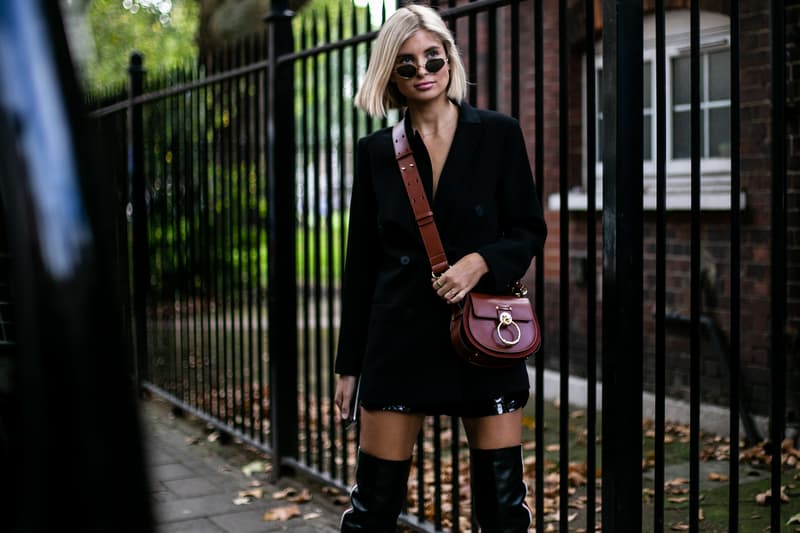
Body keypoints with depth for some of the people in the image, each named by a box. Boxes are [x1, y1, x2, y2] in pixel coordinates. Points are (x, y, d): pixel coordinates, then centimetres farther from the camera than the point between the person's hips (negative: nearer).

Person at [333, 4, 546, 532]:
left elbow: (530, 229, 3)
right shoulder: (376, 150, 5)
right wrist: (349, 364, 7)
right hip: (399, 337, 1)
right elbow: (361, 261, 7)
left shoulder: (498, 133, 1)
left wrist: (481, 260, -18)